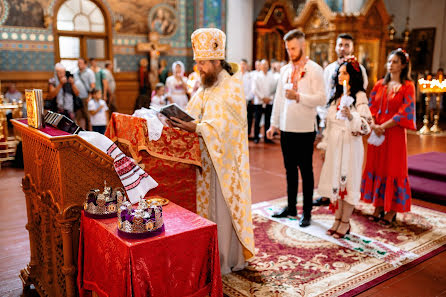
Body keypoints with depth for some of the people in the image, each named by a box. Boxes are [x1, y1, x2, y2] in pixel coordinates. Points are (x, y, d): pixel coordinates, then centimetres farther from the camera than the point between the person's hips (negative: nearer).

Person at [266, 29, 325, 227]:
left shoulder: (314, 70, -4)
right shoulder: (285, 70, 13)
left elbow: (321, 98, -12)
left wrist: (298, 97, -22)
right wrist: (274, 124, 13)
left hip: (305, 129, -5)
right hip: (286, 128, 5)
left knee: (306, 170, 3)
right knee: (290, 169, 13)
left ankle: (307, 212, 13)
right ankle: (291, 207, 25)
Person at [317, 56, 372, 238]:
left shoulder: (360, 97, -7)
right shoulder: (337, 97, 14)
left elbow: (365, 125, -15)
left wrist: (351, 116, -33)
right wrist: (325, 145, 16)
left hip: (350, 145, -6)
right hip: (334, 145, 7)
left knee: (347, 180, 0)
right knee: (335, 181, 9)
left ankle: (345, 222, 12)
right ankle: (338, 219, 21)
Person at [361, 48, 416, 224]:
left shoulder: (407, 87, -2)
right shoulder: (380, 85, 12)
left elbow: (404, 113, -10)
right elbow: (371, 107, 8)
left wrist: (383, 126, -14)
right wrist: (373, 125, -9)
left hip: (395, 134, -5)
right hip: (376, 133, 5)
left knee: (393, 170, 0)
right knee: (376, 168, 6)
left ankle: (392, 210, 10)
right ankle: (379, 207, 16)